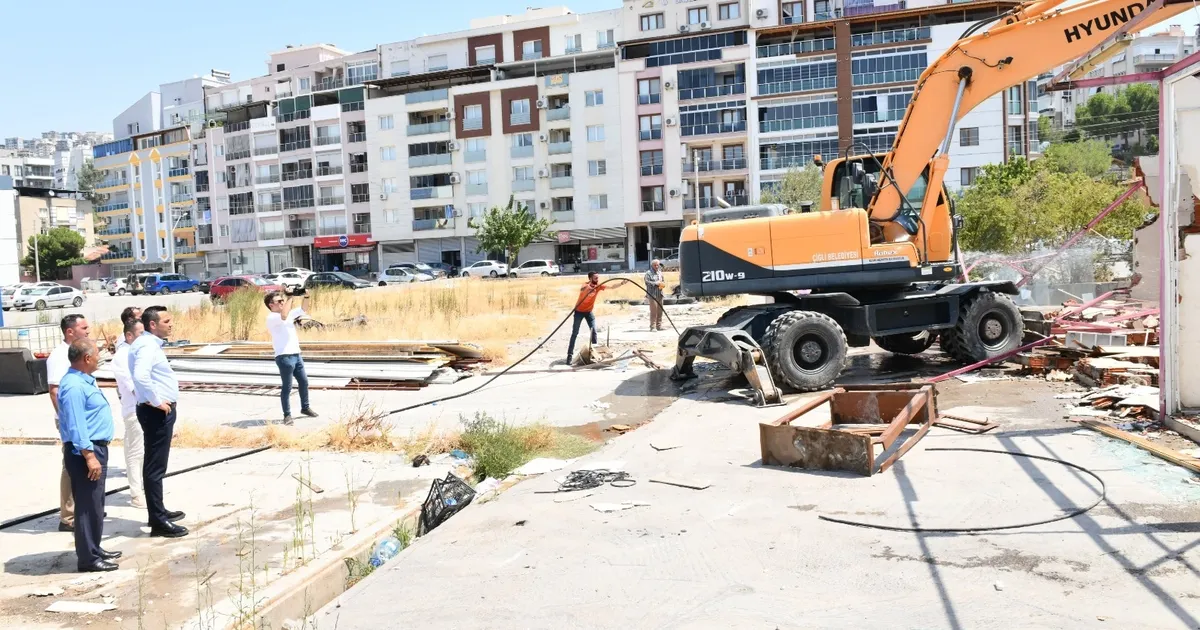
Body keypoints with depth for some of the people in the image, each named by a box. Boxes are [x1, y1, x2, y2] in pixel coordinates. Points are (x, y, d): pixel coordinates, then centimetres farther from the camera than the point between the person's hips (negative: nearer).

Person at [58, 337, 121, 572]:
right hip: (84, 452, -11)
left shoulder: (83, 380, 12)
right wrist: (89, 456, -25)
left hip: (95, 448, 11)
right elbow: (76, 426, -24)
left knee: (95, 505, 18)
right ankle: (88, 558, 3)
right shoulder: (74, 386, -20)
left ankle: (94, 549, 28)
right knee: (88, 506, -4)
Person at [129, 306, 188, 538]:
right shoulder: (147, 346, -18)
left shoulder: (149, 343, 14)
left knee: (156, 464, 19)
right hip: (157, 412, -11)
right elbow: (141, 376, -34)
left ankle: (158, 511, 31)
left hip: (160, 410, 11)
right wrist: (157, 401, -24)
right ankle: (158, 521, -1)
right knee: (155, 466, -5)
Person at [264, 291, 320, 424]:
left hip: (296, 355, 9)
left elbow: (302, 309, 20)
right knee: (287, 387, -2)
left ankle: (305, 407, 32)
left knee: (304, 382, 17)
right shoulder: (271, 318, -10)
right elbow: (283, 316, -30)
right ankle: (287, 415, 6)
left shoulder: (288, 313, 16)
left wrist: (306, 296, 2)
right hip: (284, 357, -9)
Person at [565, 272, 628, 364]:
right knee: (575, 333, -4)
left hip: (589, 311, 5)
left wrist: (622, 282, -29)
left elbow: (612, 286, -13)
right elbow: (582, 290, -45)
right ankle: (570, 355, -3)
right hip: (579, 311, -5)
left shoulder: (599, 286, -9)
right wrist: (587, 287, -66)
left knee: (594, 331, -1)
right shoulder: (586, 285, -23)